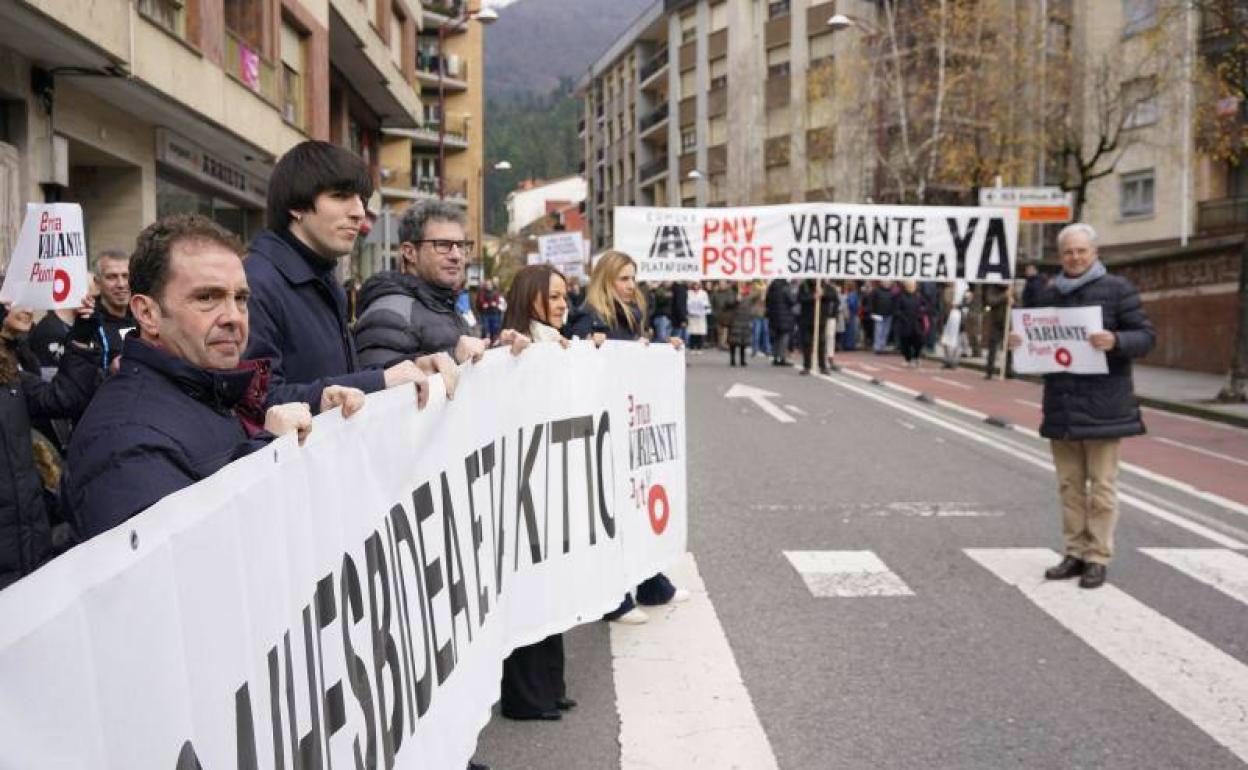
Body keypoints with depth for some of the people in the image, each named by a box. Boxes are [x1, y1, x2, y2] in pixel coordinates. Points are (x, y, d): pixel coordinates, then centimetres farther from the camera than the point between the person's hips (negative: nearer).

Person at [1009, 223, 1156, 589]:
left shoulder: (1116, 288, -2)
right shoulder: (1049, 293, 12)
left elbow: (1146, 336, -5)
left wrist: (1115, 342, -23)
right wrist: (1019, 342, -1)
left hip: (1102, 405, -5)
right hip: (1061, 404, 5)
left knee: (1101, 486, 1)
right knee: (1069, 485, 11)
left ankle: (1097, 558, 9)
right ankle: (1075, 553, 20)